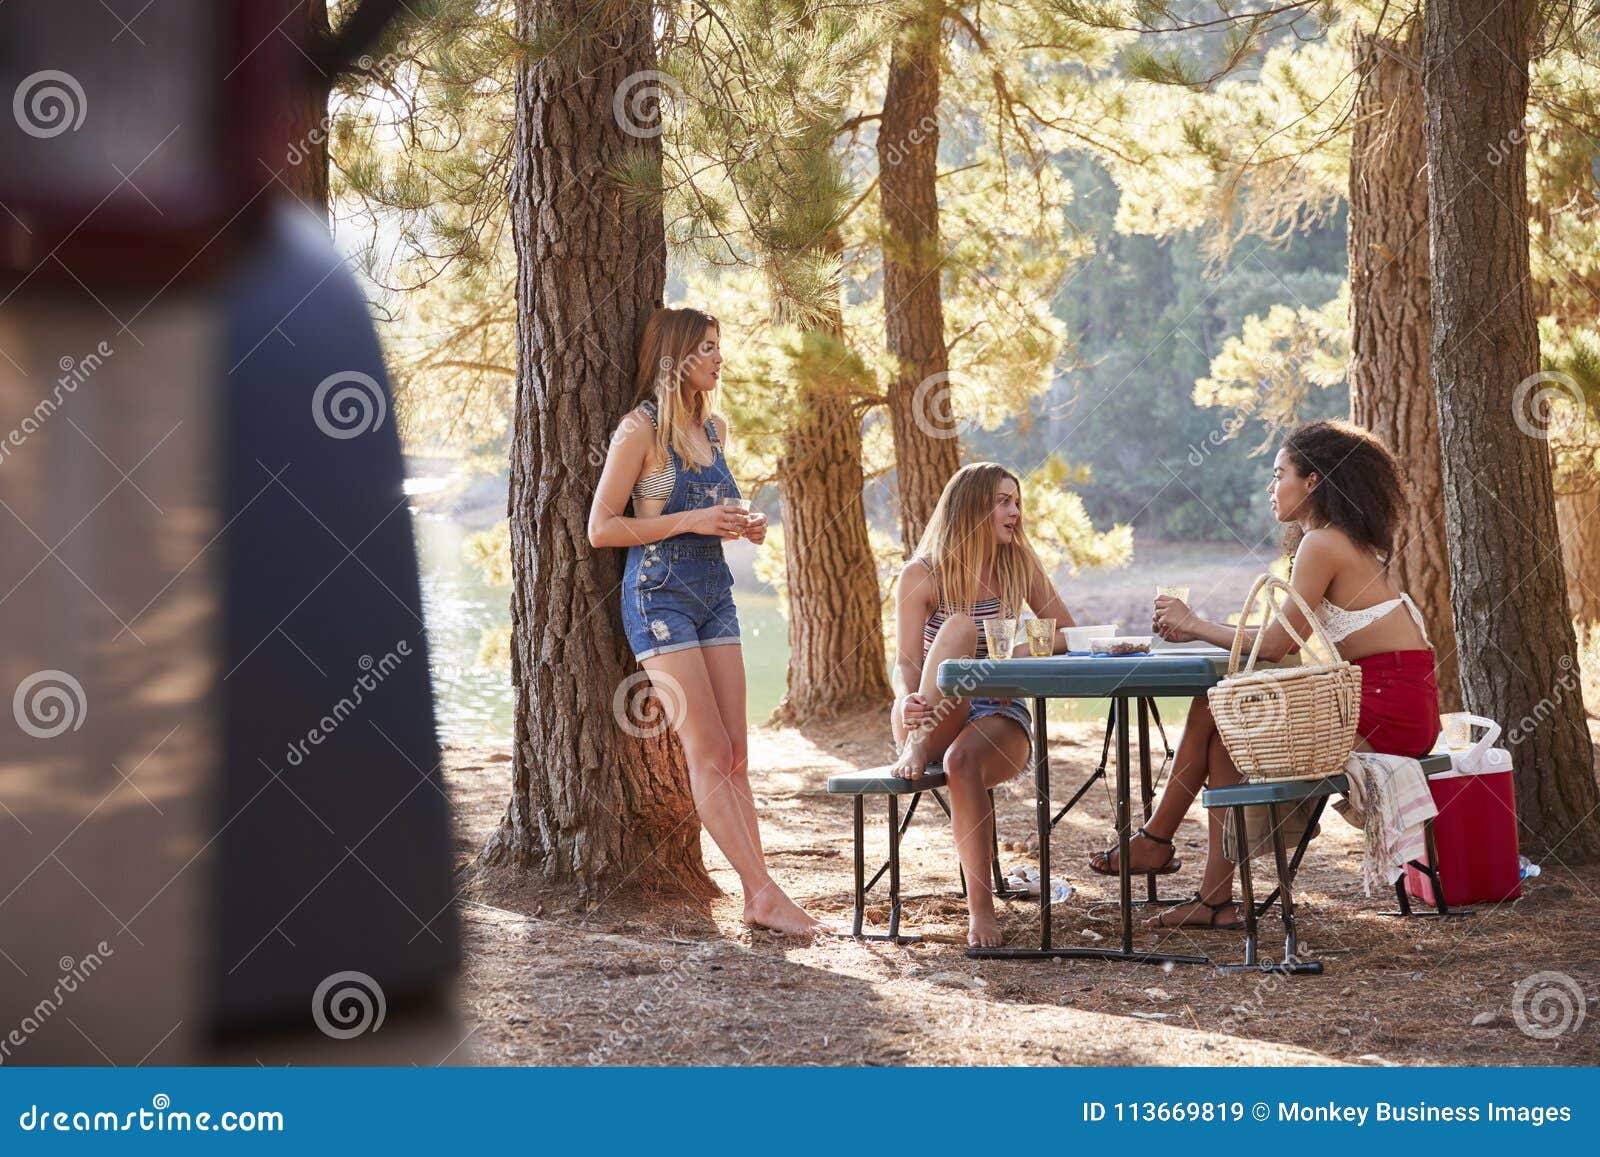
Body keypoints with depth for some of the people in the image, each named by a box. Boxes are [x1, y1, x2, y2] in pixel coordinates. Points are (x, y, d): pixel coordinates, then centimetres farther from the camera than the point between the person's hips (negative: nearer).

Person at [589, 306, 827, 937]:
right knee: (709, 753, -9)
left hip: (714, 593, 7)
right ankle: (765, 891, -11)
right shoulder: (641, 429, -9)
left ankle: (757, 897, 1)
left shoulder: (713, 429, 13)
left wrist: (740, 527, 5)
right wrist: (690, 521, -17)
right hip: (659, 595, -7)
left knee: (734, 757, 2)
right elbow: (602, 528, -11)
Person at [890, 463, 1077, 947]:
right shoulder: (923, 575, 0)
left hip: (999, 715, 1)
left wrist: (1021, 652, -13)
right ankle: (918, 746, -36)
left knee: (963, 760, -36)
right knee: (960, 626, -26)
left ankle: (980, 907, -34)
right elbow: (905, 663, -6)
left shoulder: (1020, 565, 7)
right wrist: (909, 699, -29)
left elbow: (1068, 635, 8)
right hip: (934, 719, -1)